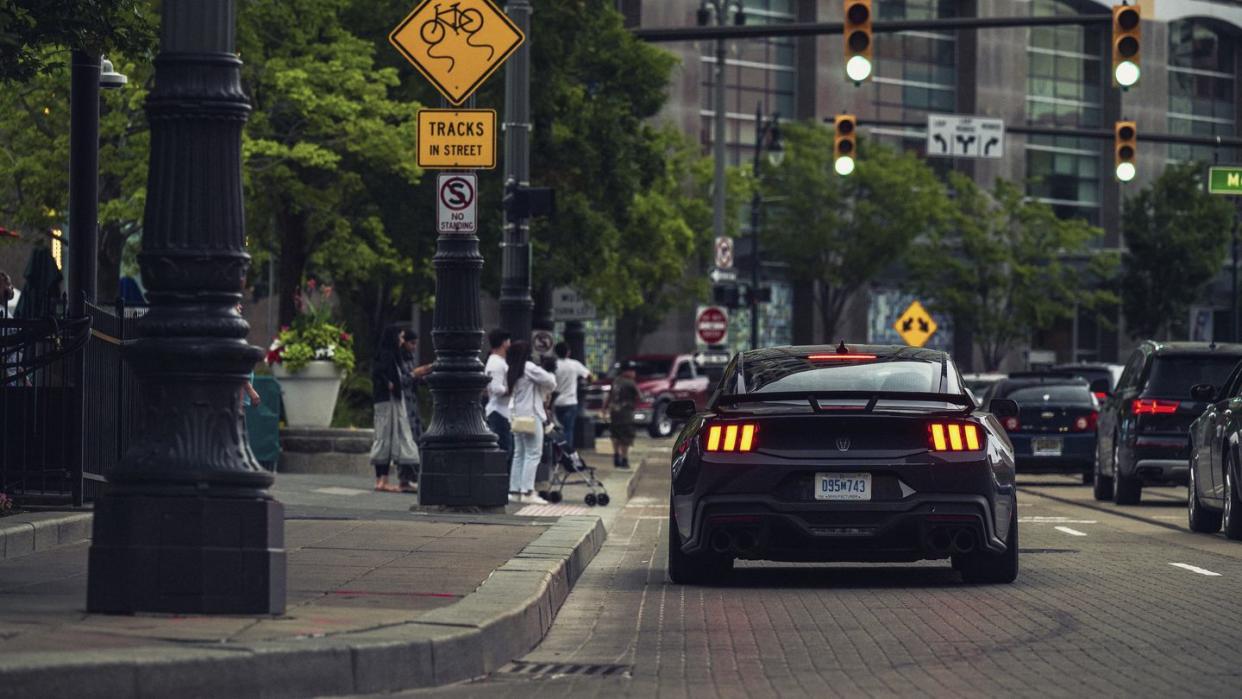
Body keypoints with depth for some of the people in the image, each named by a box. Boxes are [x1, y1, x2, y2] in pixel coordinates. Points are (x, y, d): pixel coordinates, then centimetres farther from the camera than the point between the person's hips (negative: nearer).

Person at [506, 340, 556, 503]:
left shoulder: (511, 372, 12)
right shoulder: (529, 368, -11)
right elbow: (551, 383, -10)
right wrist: (551, 377, 12)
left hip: (517, 417, 8)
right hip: (531, 416, -8)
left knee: (519, 454, 11)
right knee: (533, 454, -6)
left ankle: (514, 490, 9)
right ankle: (527, 491, -12)